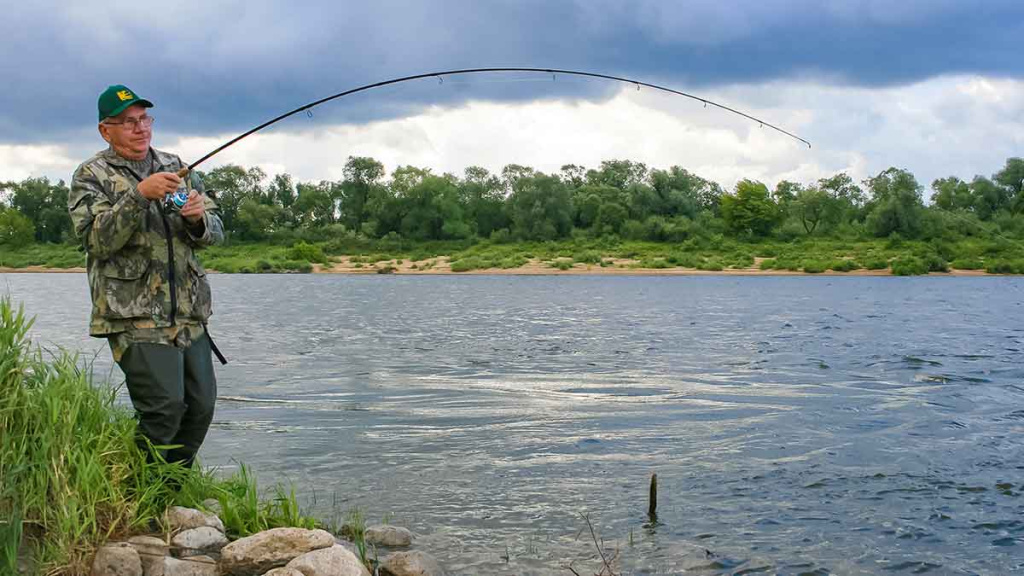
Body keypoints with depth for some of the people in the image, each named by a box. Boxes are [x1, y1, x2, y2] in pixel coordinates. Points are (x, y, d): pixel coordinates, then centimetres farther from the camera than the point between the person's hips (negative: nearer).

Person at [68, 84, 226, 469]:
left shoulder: (175, 167, 16)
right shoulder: (91, 176, 1)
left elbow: (214, 233, 12)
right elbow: (98, 239, -14)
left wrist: (199, 218, -11)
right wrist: (140, 195, -24)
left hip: (189, 315, 6)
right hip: (135, 318, -6)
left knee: (201, 405, 5)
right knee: (165, 406, -17)